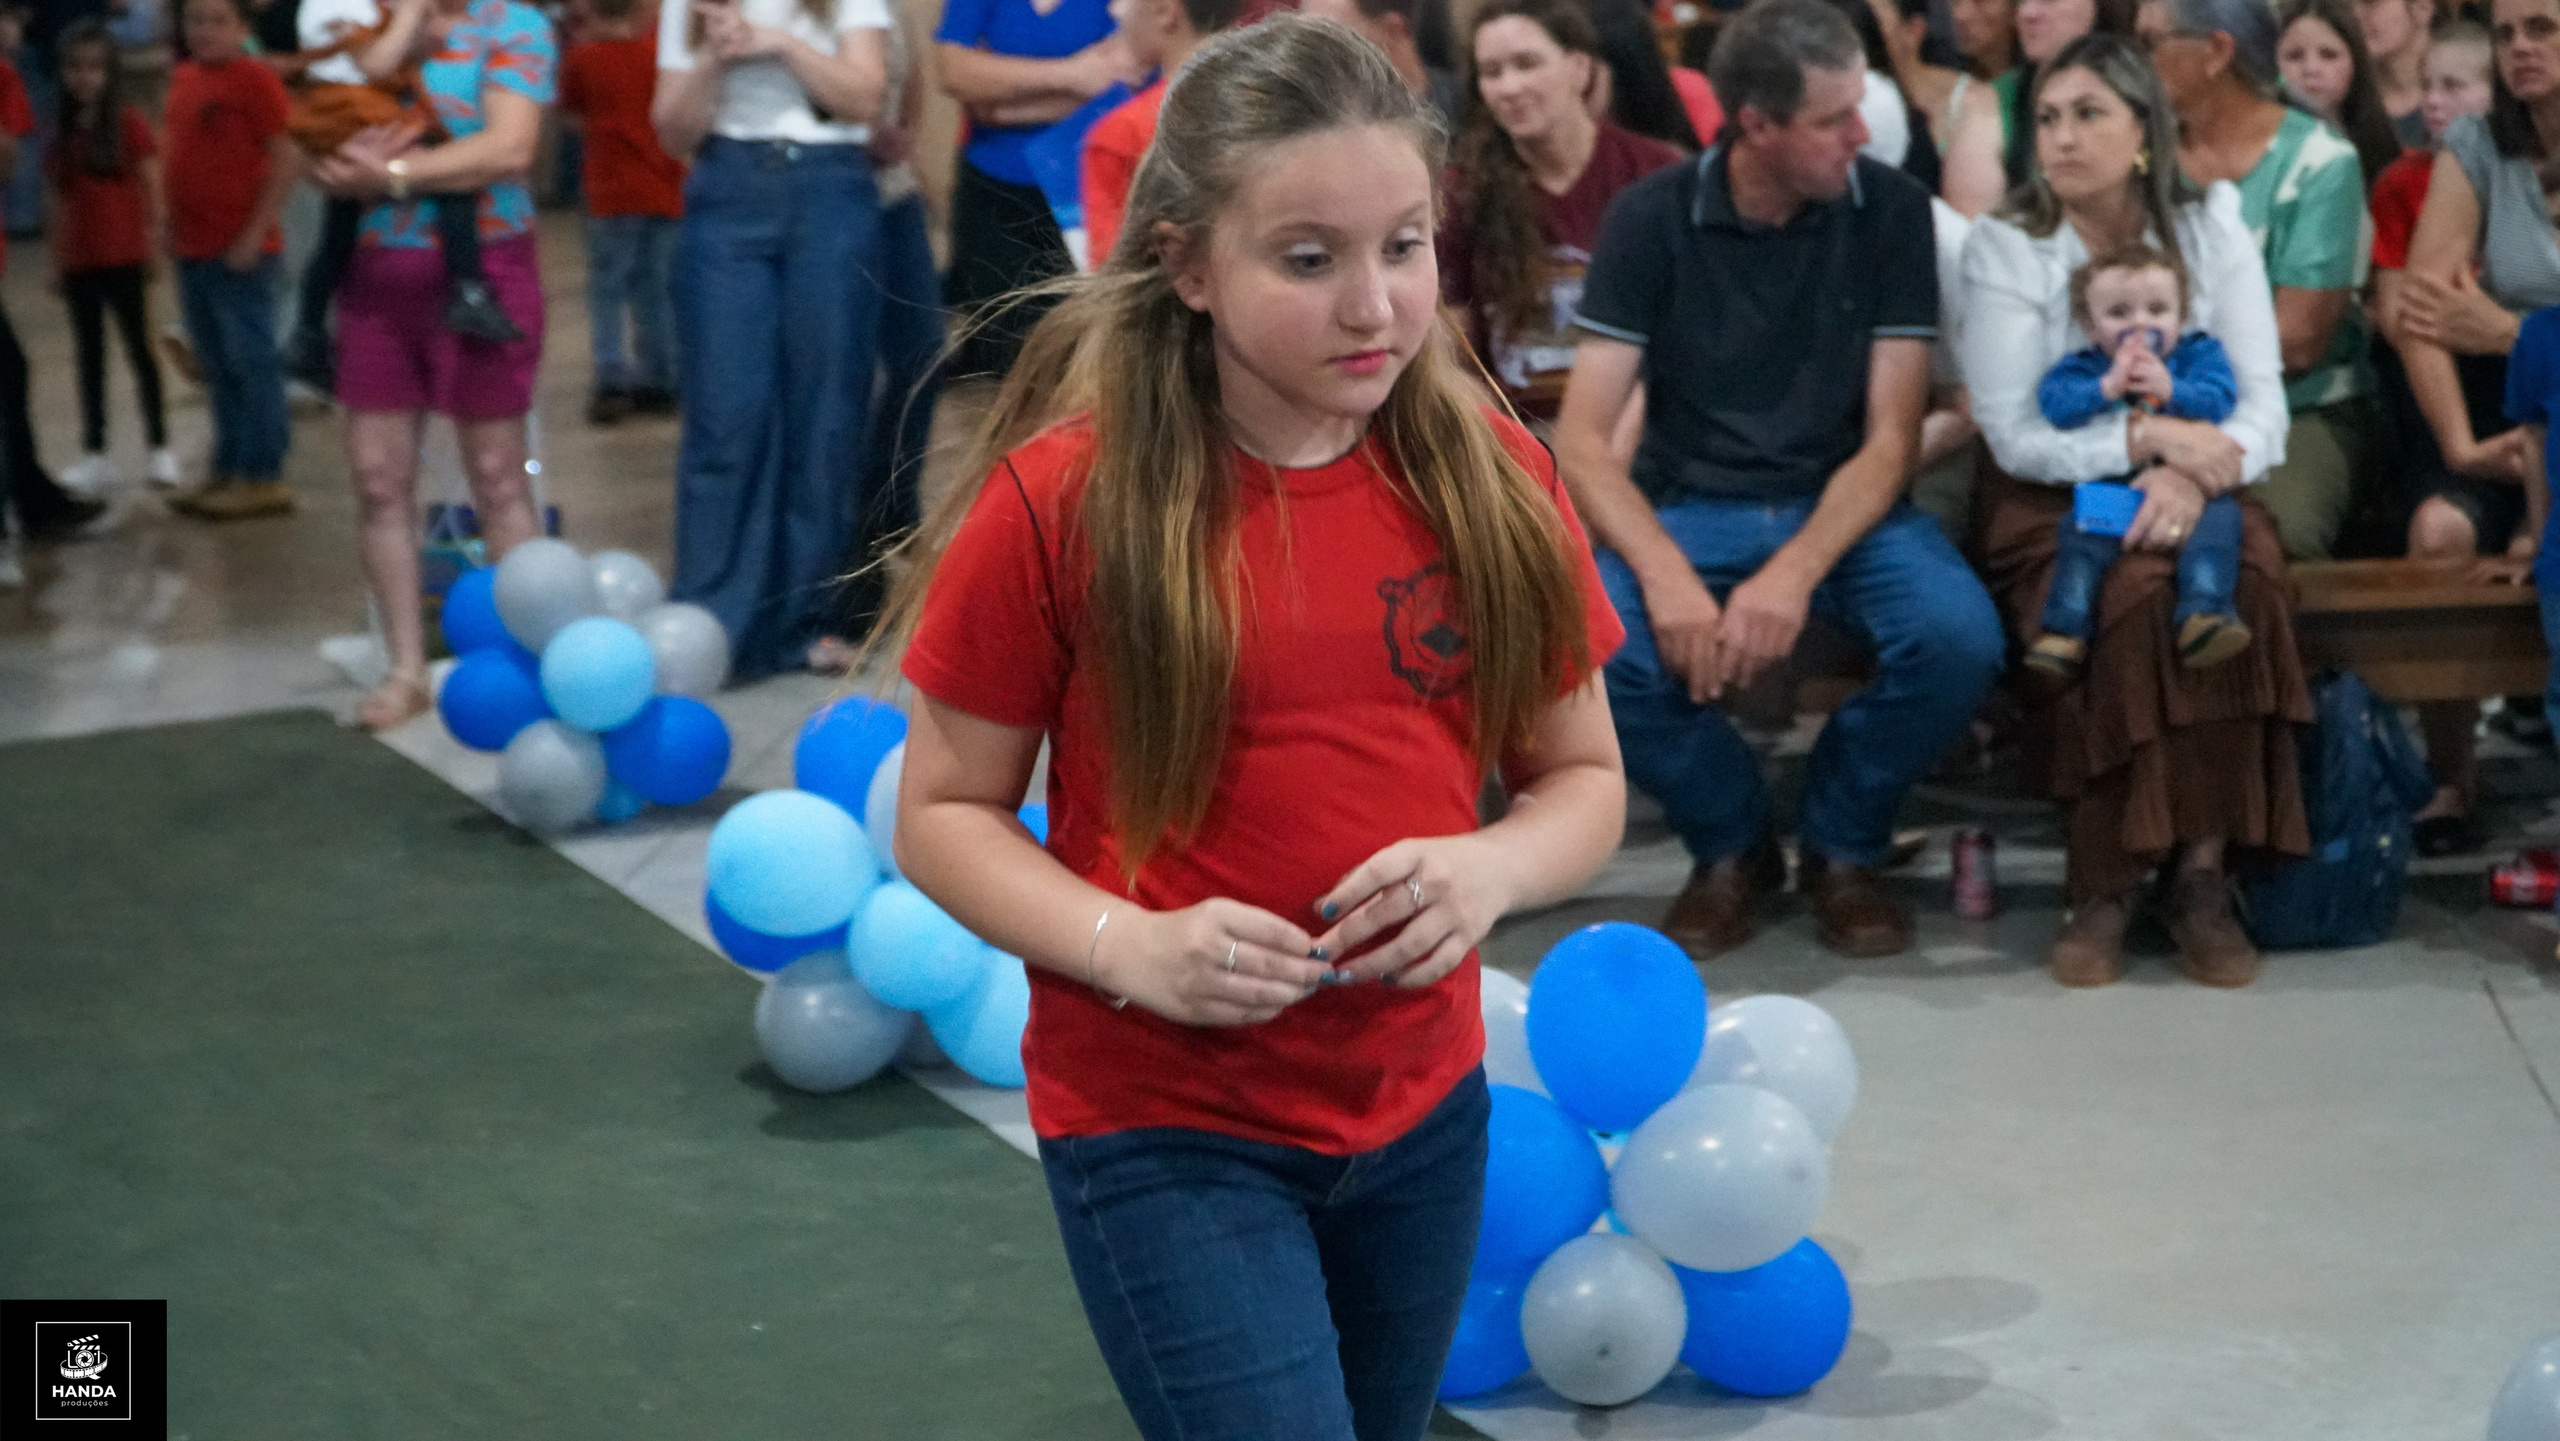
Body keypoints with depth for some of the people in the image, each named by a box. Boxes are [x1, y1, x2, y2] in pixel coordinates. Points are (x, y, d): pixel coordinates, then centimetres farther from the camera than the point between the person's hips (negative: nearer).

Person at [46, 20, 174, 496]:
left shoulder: (130, 123, -6)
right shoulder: (63, 131, 7)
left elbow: (154, 189, -6)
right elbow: (59, 201, 10)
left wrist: (154, 243, -12)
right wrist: (57, 263, 9)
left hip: (124, 259, -5)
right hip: (78, 262, 5)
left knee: (140, 350, 2)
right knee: (89, 355, 9)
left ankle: (160, 449, 9)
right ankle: (94, 456, 15)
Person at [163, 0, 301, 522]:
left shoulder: (255, 80, -11)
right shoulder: (183, 79, 12)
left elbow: (288, 160, -15)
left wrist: (254, 233, -17)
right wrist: (173, 226, 13)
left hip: (239, 250, -8)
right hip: (193, 247, 8)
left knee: (250, 361, -3)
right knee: (216, 367, 14)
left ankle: (263, 477, 2)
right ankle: (228, 470, 21)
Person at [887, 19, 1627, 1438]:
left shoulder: (1494, 482, -4)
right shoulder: (1062, 502, -14)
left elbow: (1582, 778, 6)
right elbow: (942, 814, -6)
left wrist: (1492, 869, -16)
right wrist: (1129, 945, -23)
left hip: (1423, 1110, 5)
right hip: (1161, 1126, -4)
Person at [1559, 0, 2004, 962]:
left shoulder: (1889, 210, -5)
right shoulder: (1651, 218, -5)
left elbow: (1889, 440, -7)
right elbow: (1582, 441, -10)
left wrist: (1794, 573, -24)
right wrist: (1668, 576, -28)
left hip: (1843, 509, 1)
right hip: (1686, 510, 0)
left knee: (1960, 639, -30)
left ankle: (1841, 850, 1)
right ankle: (1731, 847, 0)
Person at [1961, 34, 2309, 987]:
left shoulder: (2211, 229, 4)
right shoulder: (2005, 247, -2)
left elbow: (2264, 407, -4)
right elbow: (2013, 435, -10)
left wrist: (2196, 474, -24)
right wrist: (2148, 438, -22)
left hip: (2192, 493, 2)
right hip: (2052, 502, -2)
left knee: (2243, 583, -33)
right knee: (2131, 598, -35)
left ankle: (2202, 873, -25)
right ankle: (2102, 884, -23)